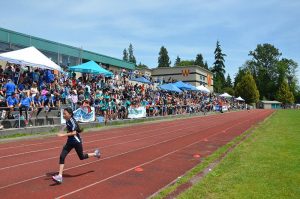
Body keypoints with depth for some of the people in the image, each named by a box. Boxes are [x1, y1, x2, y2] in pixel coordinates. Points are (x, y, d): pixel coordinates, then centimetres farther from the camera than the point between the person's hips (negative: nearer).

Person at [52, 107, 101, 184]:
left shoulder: (72, 121, -21)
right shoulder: (67, 121, 3)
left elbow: (74, 132, -32)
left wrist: (63, 135, -35)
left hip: (76, 142, -8)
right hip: (70, 142, 8)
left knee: (82, 157, 11)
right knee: (62, 157, -6)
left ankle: (95, 154, 38)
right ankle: (60, 176, -5)